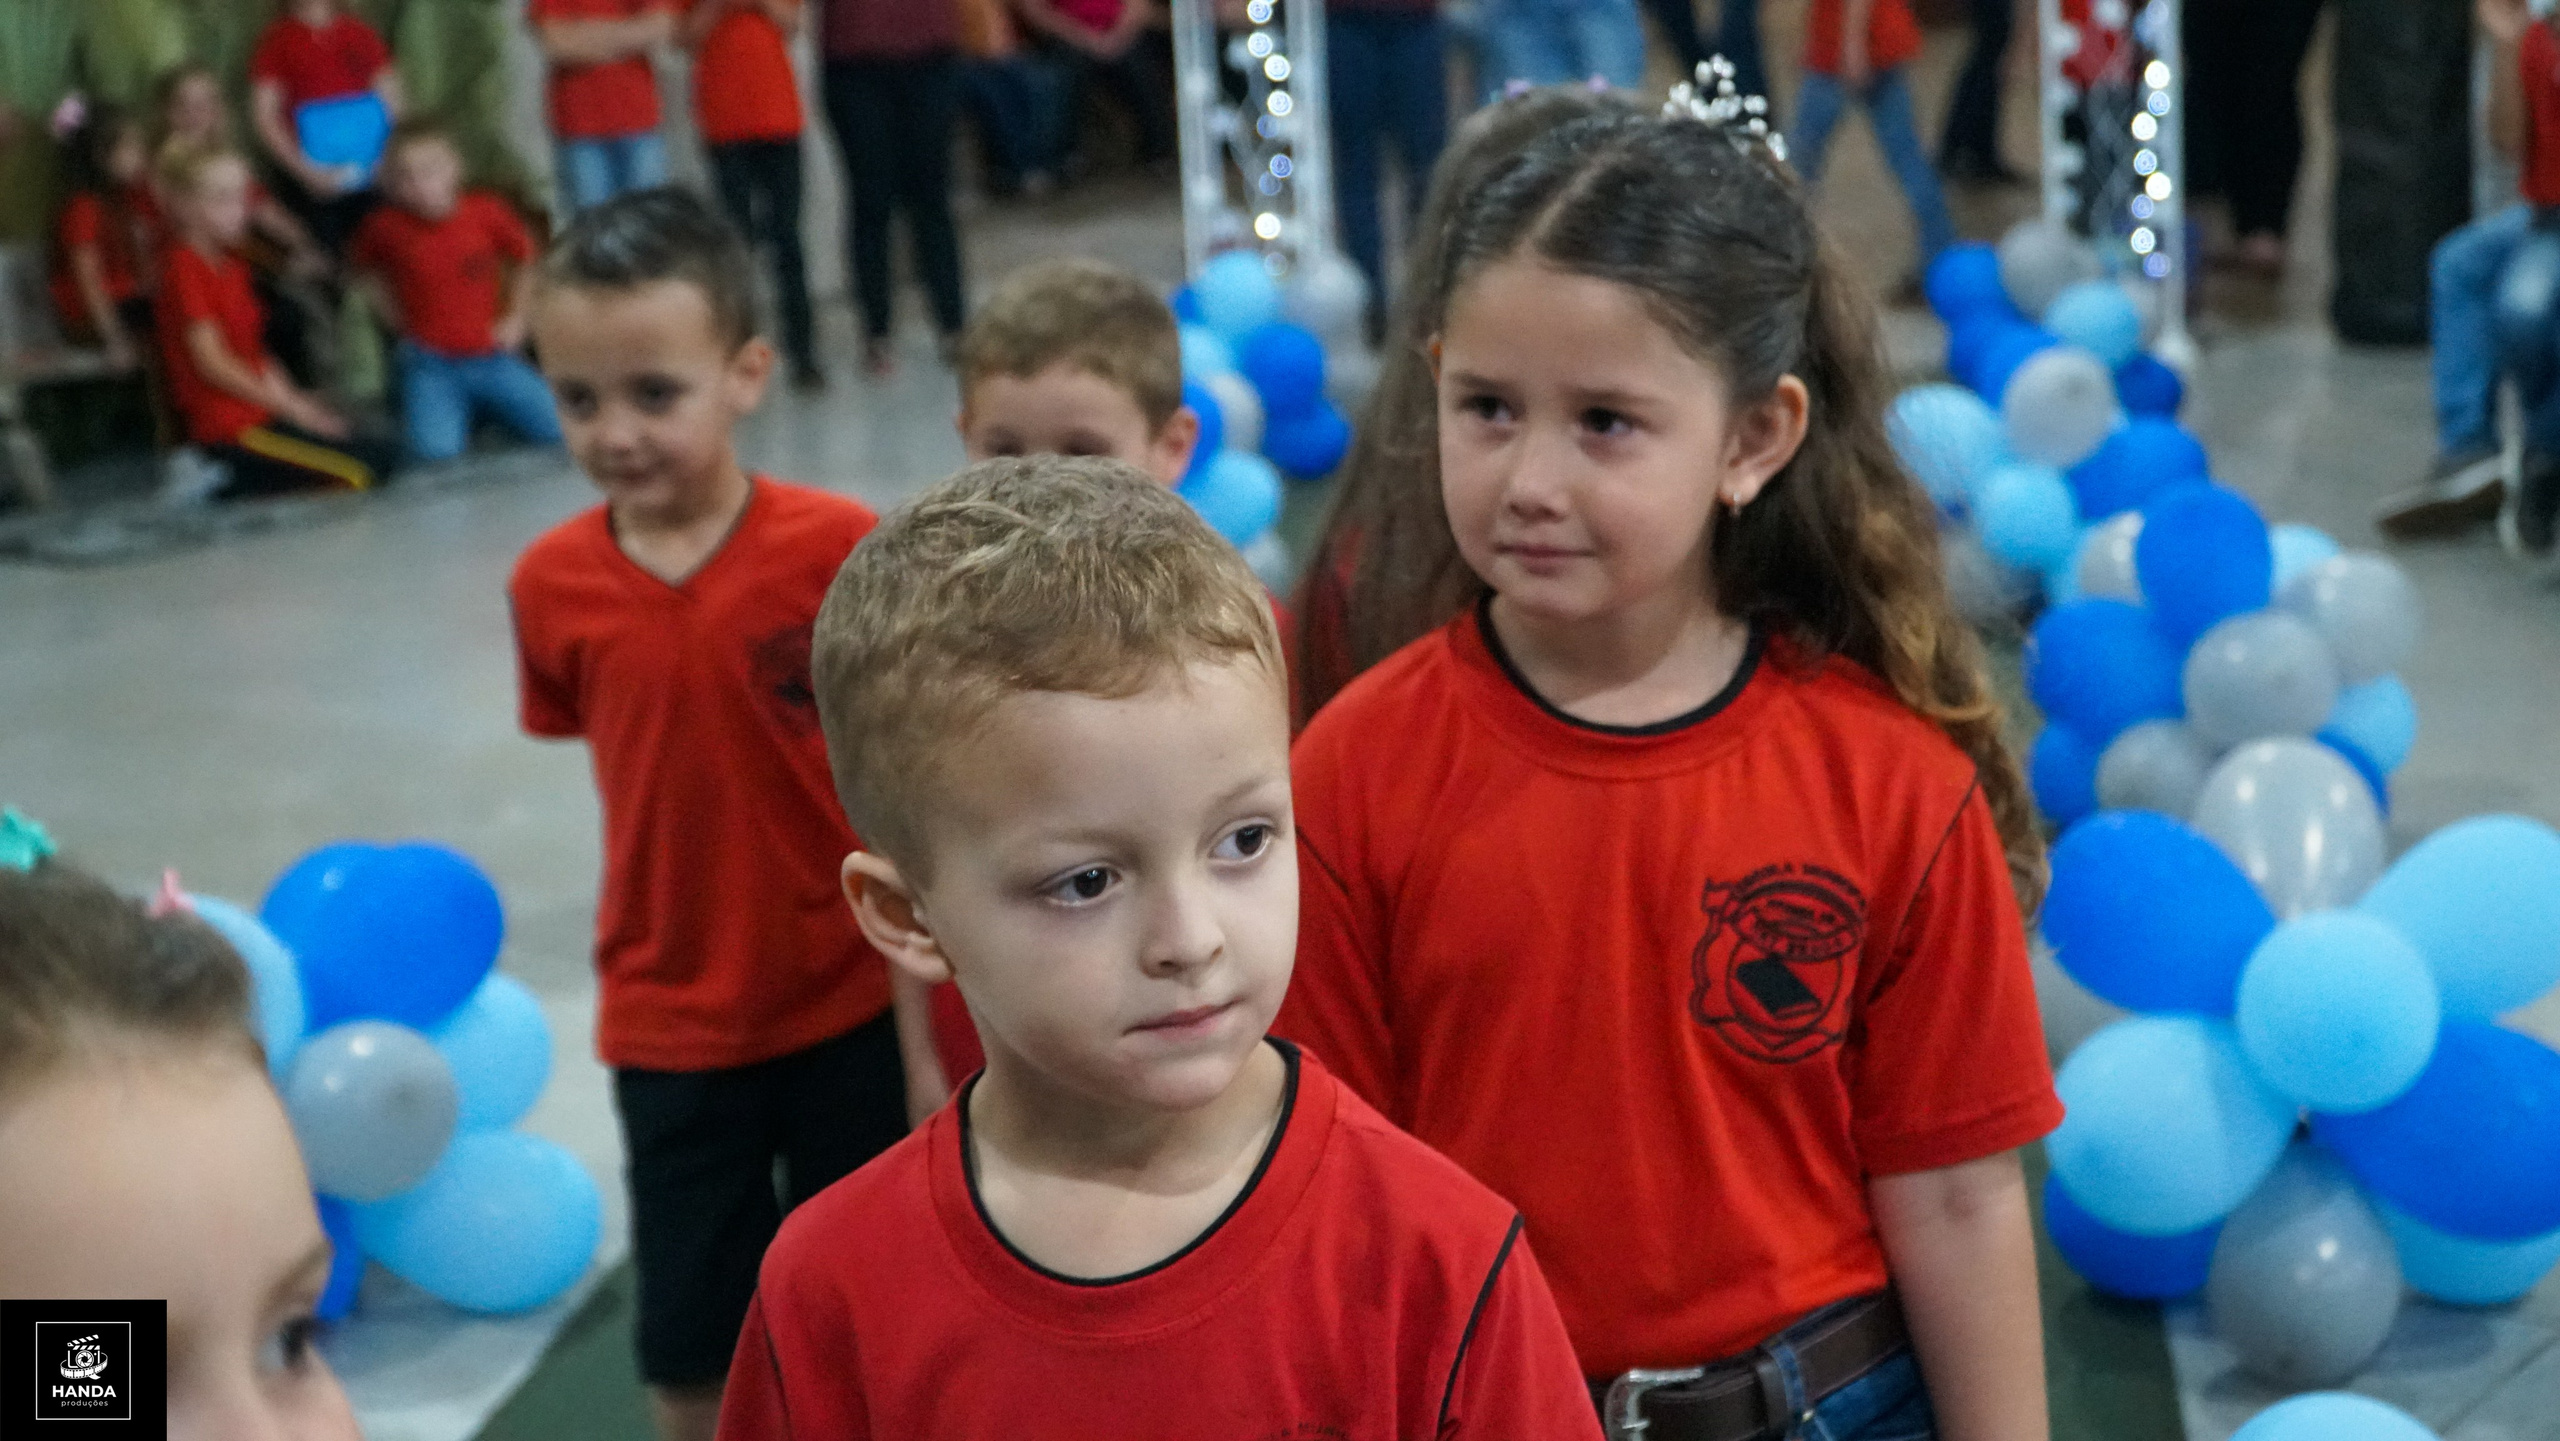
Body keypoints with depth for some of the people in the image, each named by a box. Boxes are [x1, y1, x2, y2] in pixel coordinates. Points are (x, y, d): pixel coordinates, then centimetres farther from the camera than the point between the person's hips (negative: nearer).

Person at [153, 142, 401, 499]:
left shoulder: (231, 266, 15)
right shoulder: (185, 266, -13)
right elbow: (212, 362, -18)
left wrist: (297, 399, 1)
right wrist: (292, 407, -15)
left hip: (257, 412, 10)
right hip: (230, 425, -10)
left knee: (386, 456, 7)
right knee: (359, 472, -18)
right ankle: (225, 480, -10)